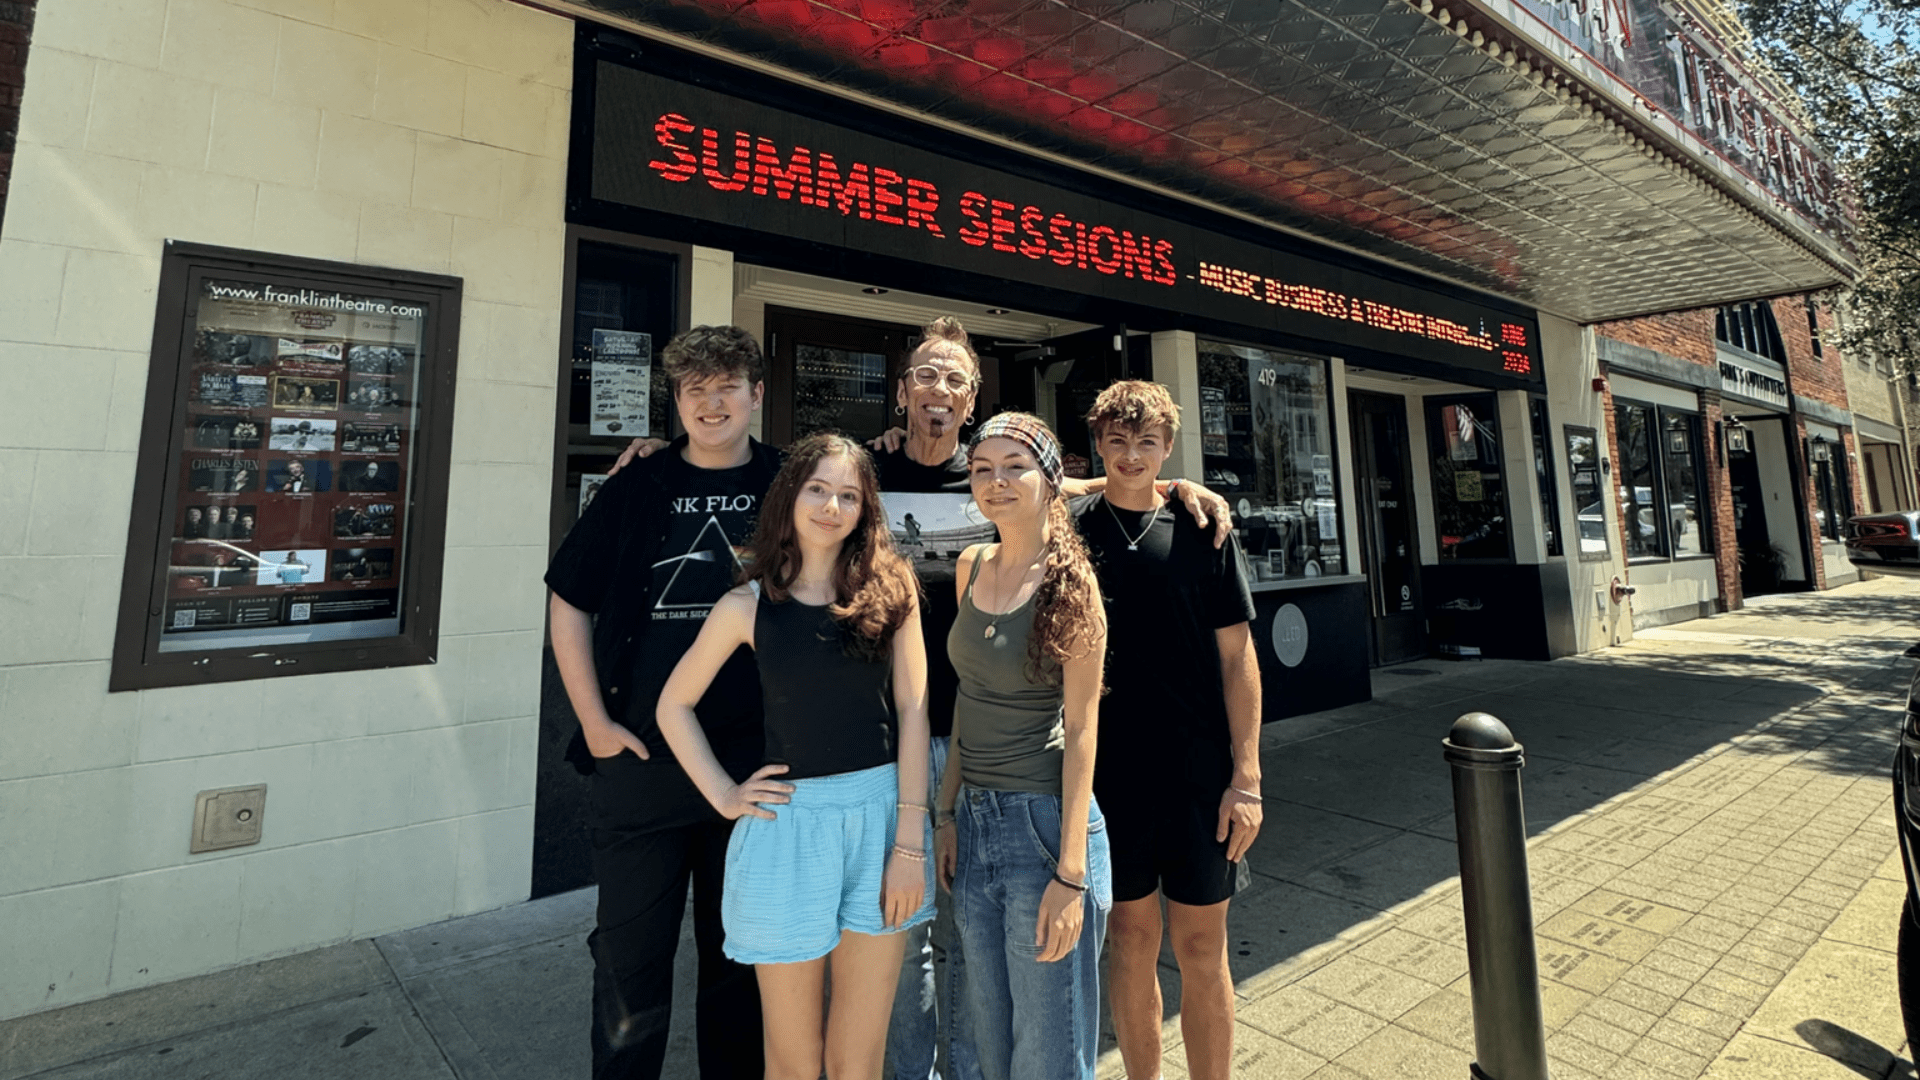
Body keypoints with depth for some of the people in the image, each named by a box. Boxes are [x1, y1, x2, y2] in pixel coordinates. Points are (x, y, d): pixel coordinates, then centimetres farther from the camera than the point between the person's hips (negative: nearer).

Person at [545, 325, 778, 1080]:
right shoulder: (635, 491, -1)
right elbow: (569, 604, 4)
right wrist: (594, 723, -2)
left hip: (756, 766, 1)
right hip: (642, 760, 0)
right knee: (630, 960, 13)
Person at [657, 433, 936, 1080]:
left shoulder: (891, 589, -1)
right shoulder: (749, 604, -1)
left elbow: (913, 710, -4)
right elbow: (674, 705, 9)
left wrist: (909, 843, -8)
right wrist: (723, 795, 1)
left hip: (880, 814, 0)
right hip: (789, 818, 0)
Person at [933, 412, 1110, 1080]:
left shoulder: (1070, 584, -12)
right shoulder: (972, 566, 5)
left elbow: (1082, 727, -14)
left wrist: (1070, 872, -16)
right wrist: (948, 811, 10)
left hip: (1043, 821, -5)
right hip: (974, 818, 6)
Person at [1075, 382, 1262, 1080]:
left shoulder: (1200, 530, -1)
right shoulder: (1071, 528, 0)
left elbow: (1237, 656, -1)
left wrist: (1246, 778, -5)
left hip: (1199, 770, 0)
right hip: (1107, 768, 1)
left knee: (1202, 949, 10)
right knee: (1130, 936, 14)